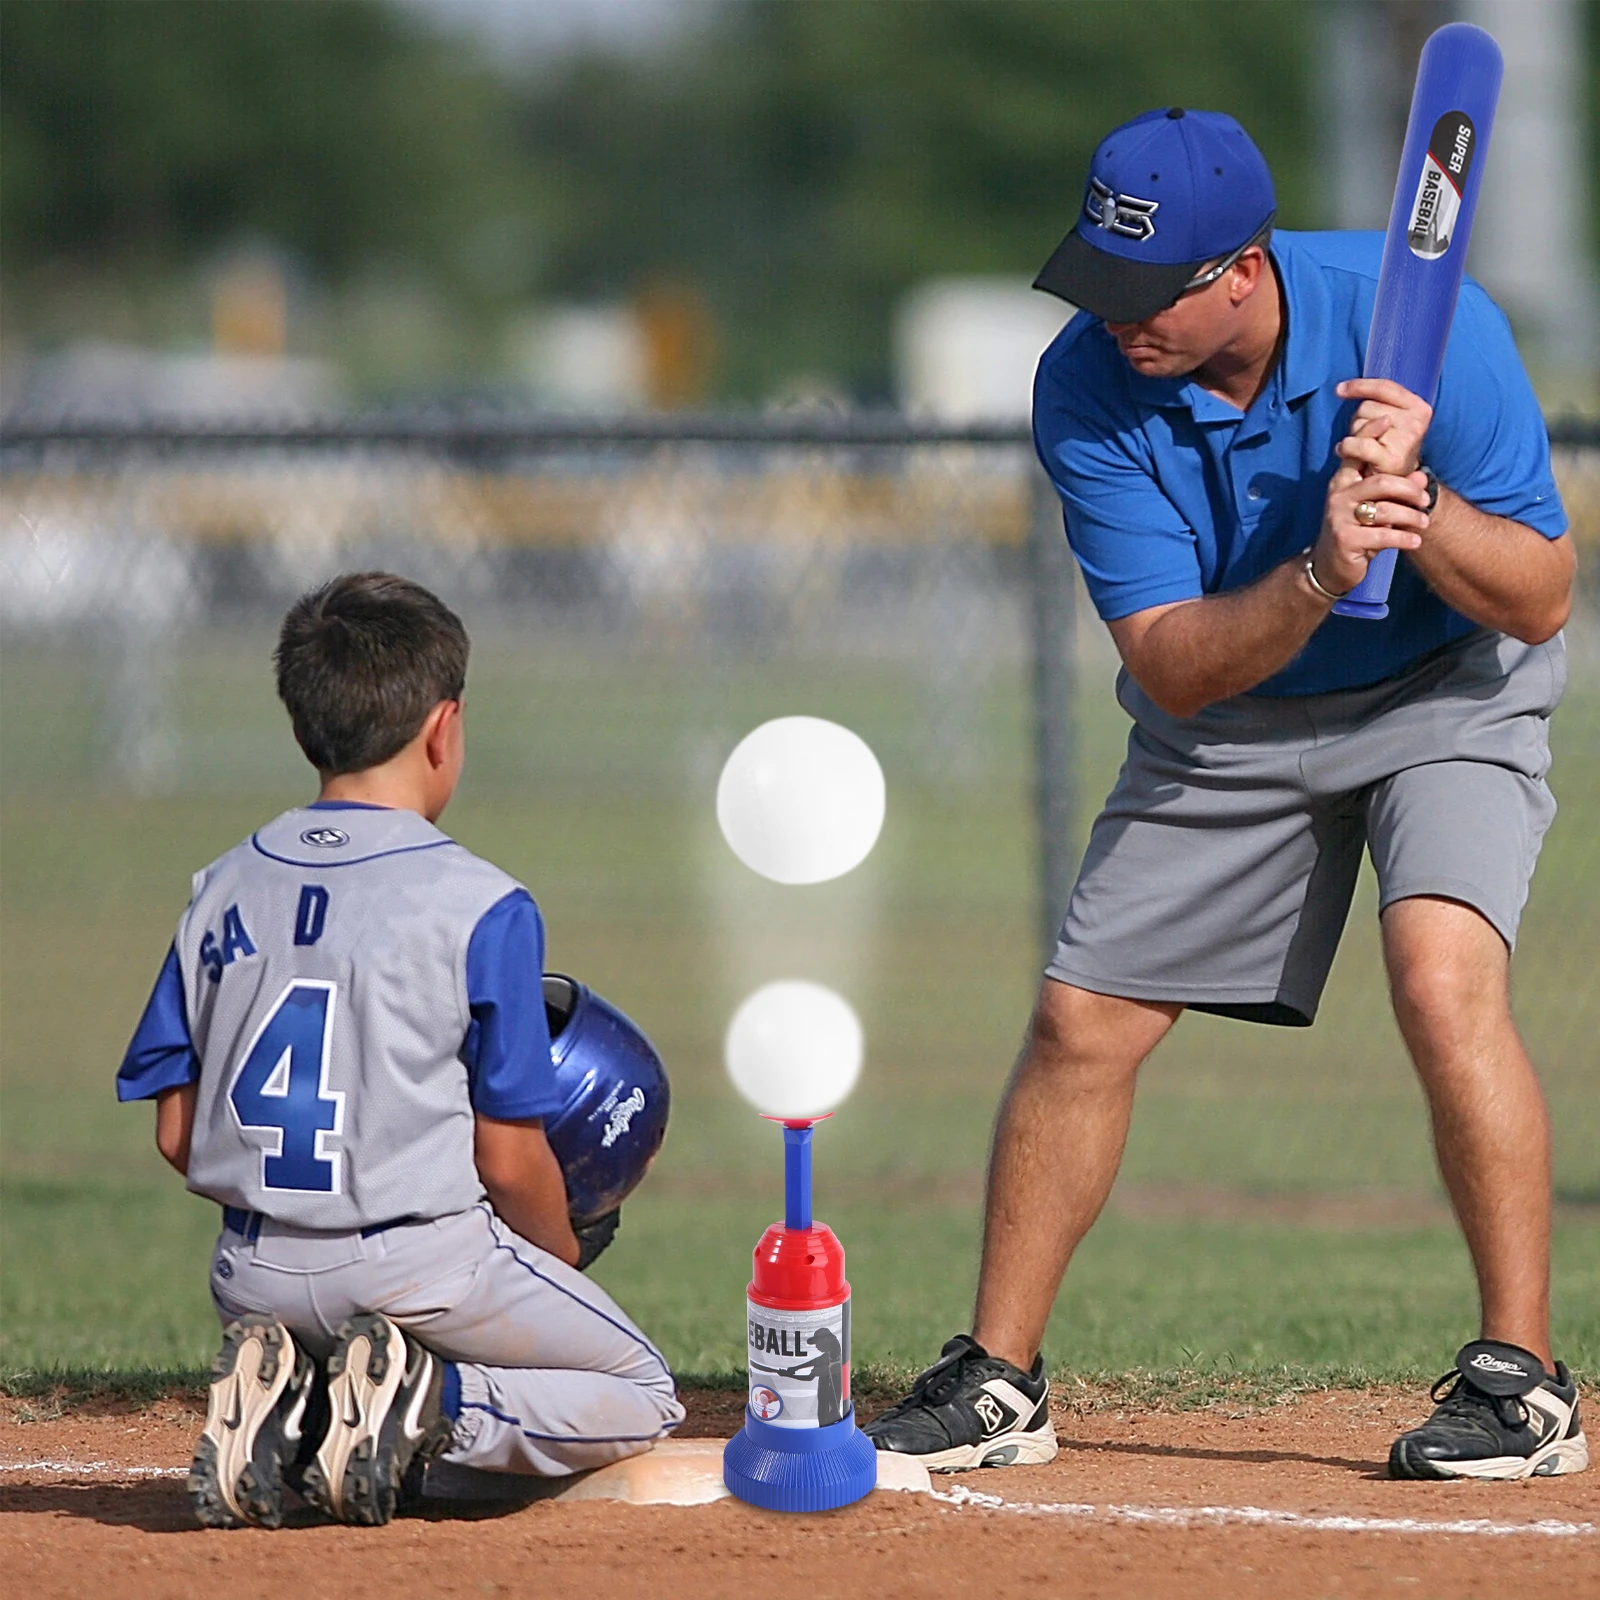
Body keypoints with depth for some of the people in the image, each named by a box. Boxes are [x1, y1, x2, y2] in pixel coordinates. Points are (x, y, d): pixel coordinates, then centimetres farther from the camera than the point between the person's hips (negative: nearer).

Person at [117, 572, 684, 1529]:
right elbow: (509, 1158, -8)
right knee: (642, 1401, 16)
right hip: (422, 1267, -5)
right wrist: (564, 1261, 12)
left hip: (258, 1277, 5)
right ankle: (435, 1406, -11)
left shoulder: (225, 891, 5)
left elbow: (177, 1135, 5)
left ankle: (279, 1400, 0)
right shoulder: (483, 909, -10)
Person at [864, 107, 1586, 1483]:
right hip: (1230, 728, 3)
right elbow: (1168, 666, -24)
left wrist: (1417, 504, -41)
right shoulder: (1088, 388, -21)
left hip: (1444, 698, -3)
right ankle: (997, 1382, 16)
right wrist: (1318, 575, -42)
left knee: (1444, 982, -26)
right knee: (1081, 1021, 0)